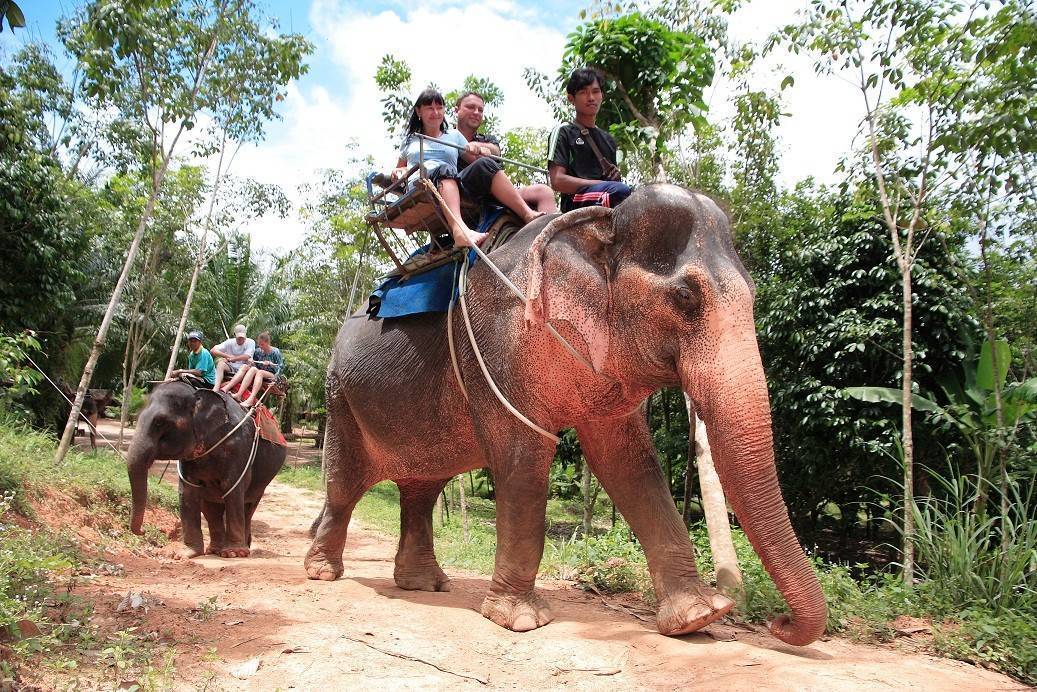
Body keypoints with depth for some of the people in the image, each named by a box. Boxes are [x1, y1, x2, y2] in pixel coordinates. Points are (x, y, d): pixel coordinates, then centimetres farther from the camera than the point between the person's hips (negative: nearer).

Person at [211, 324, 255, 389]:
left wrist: (230, 359, -12)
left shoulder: (250, 342, -2)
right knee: (221, 363, -26)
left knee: (245, 366, -35)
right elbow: (213, 350, -4)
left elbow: (246, 357, -16)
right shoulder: (230, 342, 4)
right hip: (230, 368, 2)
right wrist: (227, 356, -14)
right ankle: (216, 388, -43)